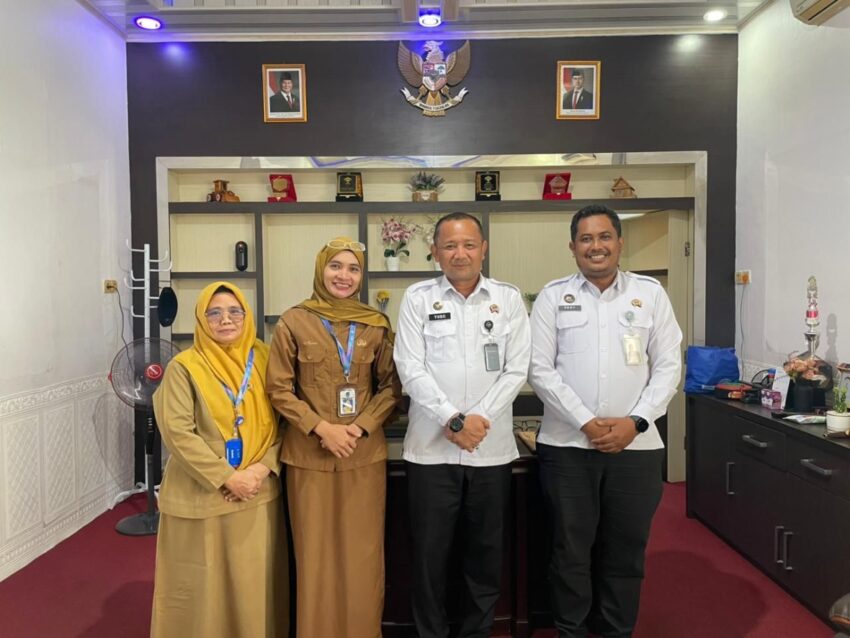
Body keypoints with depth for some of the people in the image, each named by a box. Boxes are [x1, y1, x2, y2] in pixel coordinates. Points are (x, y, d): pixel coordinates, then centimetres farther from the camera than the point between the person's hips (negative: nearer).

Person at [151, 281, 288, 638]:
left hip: (258, 493, 3)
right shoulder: (184, 366, -7)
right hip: (202, 495, -3)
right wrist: (226, 478, -15)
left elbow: (282, 421, 3)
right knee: (203, 582, 8)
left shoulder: (264, 359, 3)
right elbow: (178, 433, -12)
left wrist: (264, 467, -10)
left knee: (254, 579, 11)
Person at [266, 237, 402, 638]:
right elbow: (279, 390, -2)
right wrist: (322, 428, -12)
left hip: (365, 455, 2)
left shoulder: (377, 325, 3)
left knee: (362, 556, 9)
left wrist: (360, 427, -9)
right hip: (309, 456, -1)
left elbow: (392, 386, 5)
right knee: (316, 555, 9)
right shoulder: (293, 322, -2)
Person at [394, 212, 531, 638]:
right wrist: (453, 420, -13)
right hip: (431, 447, -1)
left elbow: (516, 370, 0)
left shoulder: (508, 299, 4)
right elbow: (411, 369, -6)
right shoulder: (418, 298, 1)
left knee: (487, 550, 13)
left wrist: (479, 419, -11)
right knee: (430, 551, 9)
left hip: (492, 447, 2)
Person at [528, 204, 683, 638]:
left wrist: (635, 422, -8)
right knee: (571, 549, 9)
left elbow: (668, 366, 4)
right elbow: (540, 370, -3)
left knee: (626, 550, 12)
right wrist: (586, 422, -11)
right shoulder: (553, 296, 2)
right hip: (567, 444, -1)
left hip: (636, 445, 1)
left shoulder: (650, 293, 6)